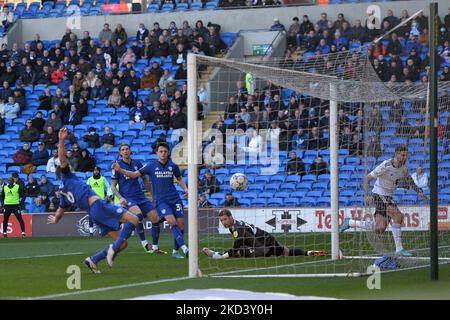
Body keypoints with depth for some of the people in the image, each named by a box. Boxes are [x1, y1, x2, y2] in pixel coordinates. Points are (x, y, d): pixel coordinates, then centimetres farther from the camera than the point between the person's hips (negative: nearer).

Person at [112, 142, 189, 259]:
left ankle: (176, 250, 13)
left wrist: (185, 189, 2)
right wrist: (119, 169, -10)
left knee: (181, 224, -3)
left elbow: (180, 179, 20)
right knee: (172, 222, -21)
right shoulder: (151, 165, -1)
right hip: (160, 200, -3)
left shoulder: (173, 166, 5)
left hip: (174, 198, 3)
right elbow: (134, 174, 2)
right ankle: (184, 248, -26)